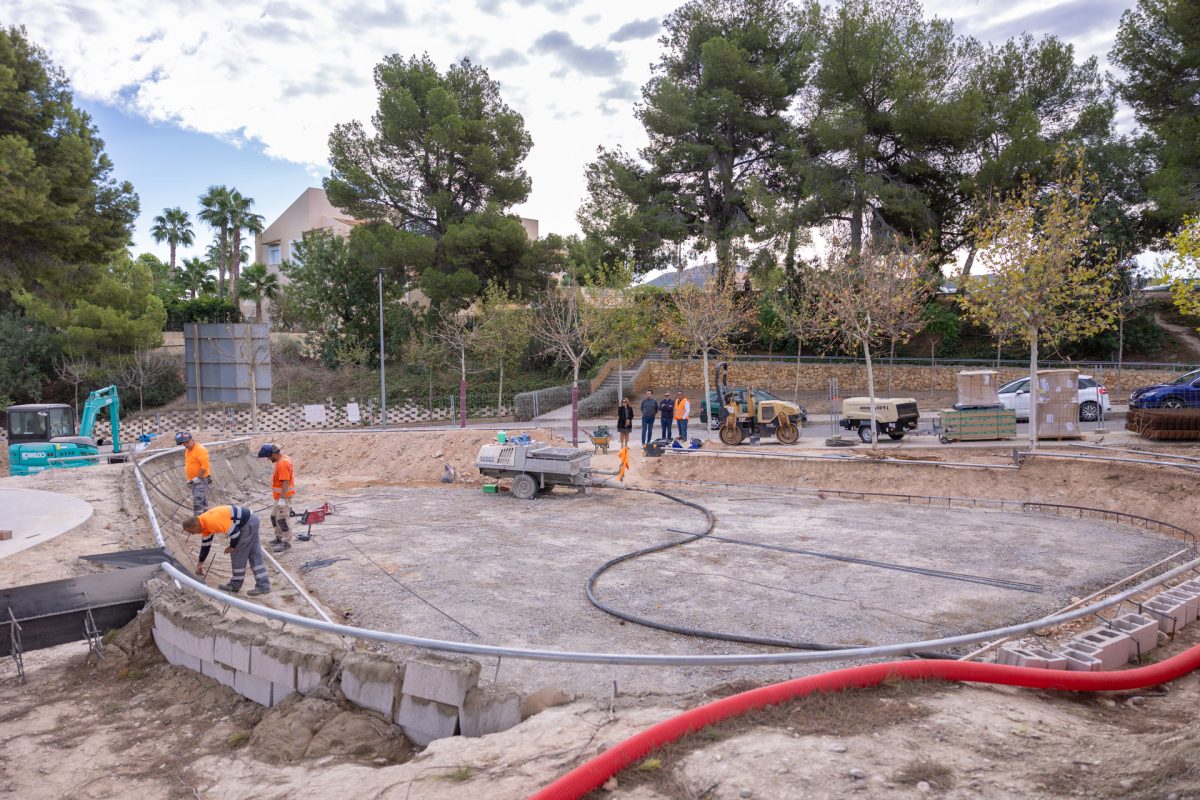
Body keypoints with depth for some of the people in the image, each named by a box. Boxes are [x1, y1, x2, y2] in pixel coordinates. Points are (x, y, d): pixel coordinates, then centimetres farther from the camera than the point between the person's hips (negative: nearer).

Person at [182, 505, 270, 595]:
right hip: (251, 520, 10)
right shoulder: (203, 521, 8)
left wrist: (232, 547, -5)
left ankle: (235, 585, 13)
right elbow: (205, 544, 20)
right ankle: (263, 585, 11)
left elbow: (234, 532, -22)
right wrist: (200, 563, 27)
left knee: (238, 555, 1)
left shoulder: (212, 522, -25)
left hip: (248, 523, -10)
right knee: (254, 555, 10)